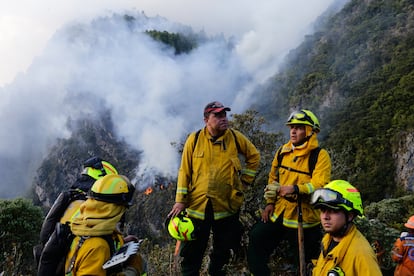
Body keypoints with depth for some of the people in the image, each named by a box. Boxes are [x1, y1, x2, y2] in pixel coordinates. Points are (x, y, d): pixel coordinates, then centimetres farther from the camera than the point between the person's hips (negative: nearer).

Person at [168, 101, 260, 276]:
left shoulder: (235, 137, -1)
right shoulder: (194, 139, -4)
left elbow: (254, 156, 14)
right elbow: (184, 171, -1)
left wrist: (245, 180, 9)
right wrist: (180, 200, -4)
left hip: (226, 205, 1)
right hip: (197, 205, -1)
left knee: (223, 251, 17)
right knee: (192, 253, 8)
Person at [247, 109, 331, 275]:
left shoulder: (320, 156, -13)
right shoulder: (283, 151, 4)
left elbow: (320, 186, -24)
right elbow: (273, 178, 14)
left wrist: (296, 189, -38)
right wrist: (270, 202, 7)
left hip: (304, 218, -5)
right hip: (278, 213, 5)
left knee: (303, 263, 11)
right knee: (256, 240, 6)